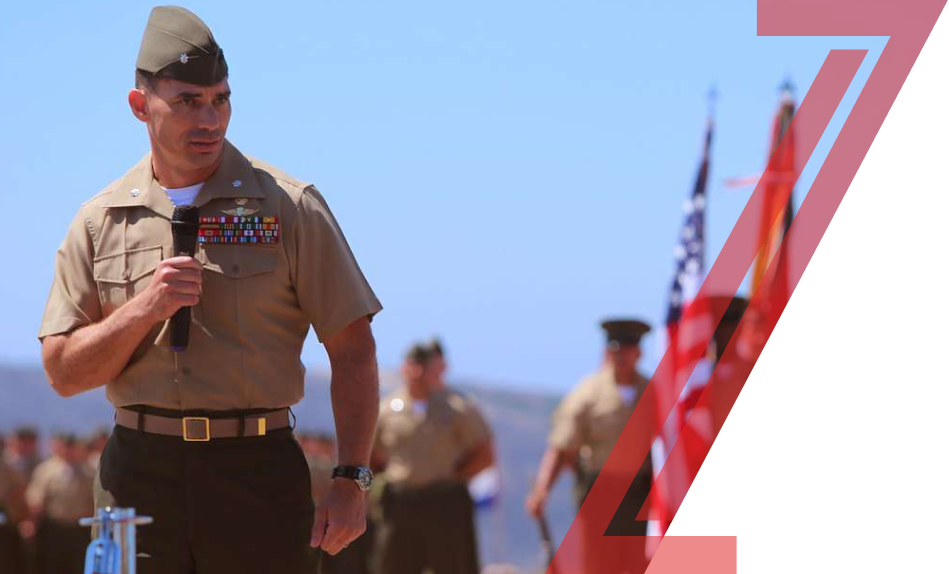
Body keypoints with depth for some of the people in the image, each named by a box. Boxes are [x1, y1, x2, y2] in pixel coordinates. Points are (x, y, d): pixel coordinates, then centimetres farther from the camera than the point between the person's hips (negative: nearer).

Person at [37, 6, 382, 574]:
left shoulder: (288, 206, 3)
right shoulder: (101, 221, 9)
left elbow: (352, 350, 1)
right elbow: (64, 372, 6)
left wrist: (352, 481, -7)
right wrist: (145, 308, -11)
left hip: (259, 469, -2)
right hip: (138, 475, 2)